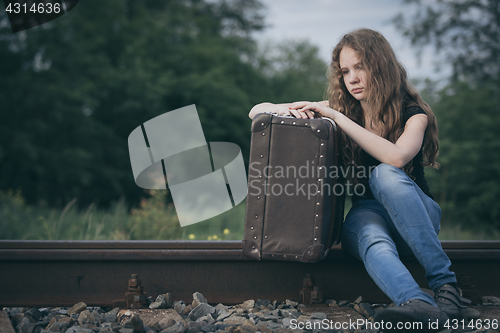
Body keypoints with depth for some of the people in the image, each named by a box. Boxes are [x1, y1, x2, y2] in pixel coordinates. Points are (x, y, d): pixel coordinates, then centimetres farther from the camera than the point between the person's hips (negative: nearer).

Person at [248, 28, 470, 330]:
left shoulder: (413, 113, -3)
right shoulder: (340, 109, 6)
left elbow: (396, 157, -27)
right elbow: (257, 111, 5)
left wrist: (337, 116, -26)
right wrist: (288, 110, -18)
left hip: (418, 213, -2)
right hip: (366, 211, 2)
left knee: (384, 174, -36)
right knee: (373, 242, -37)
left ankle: (447, 286, -41)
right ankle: (420, 306, -66)